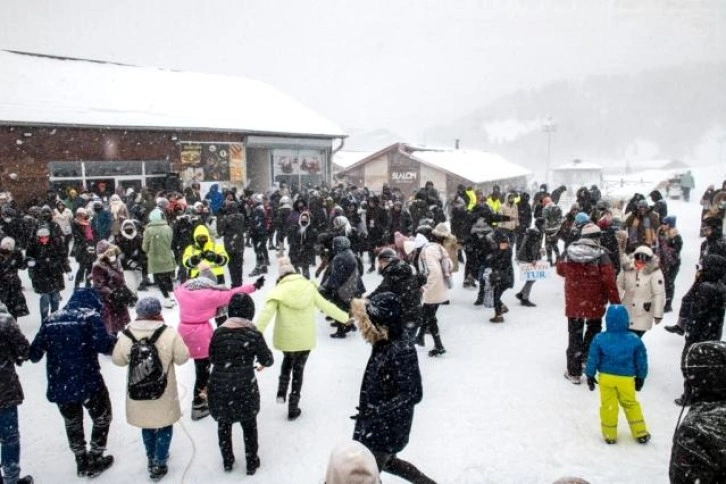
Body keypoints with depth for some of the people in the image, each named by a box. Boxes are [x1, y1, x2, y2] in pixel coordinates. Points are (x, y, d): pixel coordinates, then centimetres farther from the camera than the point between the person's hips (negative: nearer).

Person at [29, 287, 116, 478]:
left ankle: (82, 462, 40)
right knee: (102, 418, 19)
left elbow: (34, 353, 8)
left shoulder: (51, 319, 6)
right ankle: (95, 461, 29)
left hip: (58, 385, 5)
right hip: (88, 383, -5)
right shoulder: (91, 316, -8)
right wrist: (118, 342, -4)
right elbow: (102, 344, -22)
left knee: (72, 422, 26)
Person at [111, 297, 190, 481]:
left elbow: (118, 359, 1)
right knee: (164, 427, 16)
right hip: (163, 392, -3)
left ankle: (151, 458, 40)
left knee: (147, 425, 24)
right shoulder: (169, 333, -19)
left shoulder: (126, 334, -11)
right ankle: (159, 464, 21)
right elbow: (182, 358, -11)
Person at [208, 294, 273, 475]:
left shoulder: (219, 332, -7)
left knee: (224, 423, 23)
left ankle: (227, 461, 38)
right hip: (244, 388, -1)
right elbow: (267, 360, -4)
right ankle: (251, 463, 31)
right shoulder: (254, 334, -12)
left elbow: (212, 359, 5)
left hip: (219, 387, 2)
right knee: (249, 426, 19)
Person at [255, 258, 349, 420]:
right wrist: (345, 317, 18)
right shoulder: (309, 287, -3)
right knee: (298, 369, 15)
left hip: (286, 338, -1)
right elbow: (326, 306, 5)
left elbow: (265, 314, -20)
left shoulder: (279, 291, -10)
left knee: (287, 360, 31)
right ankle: (293, 408, 21)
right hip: (305, 339, 1)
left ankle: (282, 393, 21)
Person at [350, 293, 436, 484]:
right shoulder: (384, 343, -2)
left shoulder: (402, 351, -29)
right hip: (378, 423, 9)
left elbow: (413, 394, -26)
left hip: (389, 427, -9)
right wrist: (370, 410, 20)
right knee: (388, 462, 27)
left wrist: (377, 410, -30)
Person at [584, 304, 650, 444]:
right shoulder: (634, 340, -6)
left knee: (608, 405, 8)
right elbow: (641, 360, 3)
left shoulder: (599, 339, -10)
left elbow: (593, 359, -5)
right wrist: (640, 377, 16)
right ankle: (640, 433, 25)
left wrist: (590, 375, 7)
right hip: (626, 378, 1)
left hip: (606, 378, -1)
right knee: (631, 404, 17)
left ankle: (610, 435, 16)